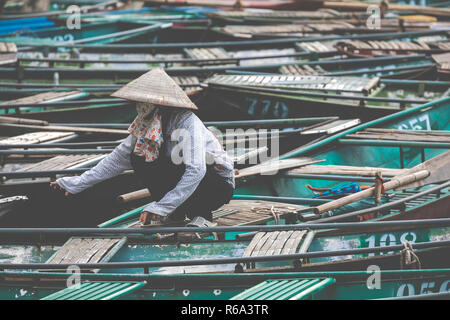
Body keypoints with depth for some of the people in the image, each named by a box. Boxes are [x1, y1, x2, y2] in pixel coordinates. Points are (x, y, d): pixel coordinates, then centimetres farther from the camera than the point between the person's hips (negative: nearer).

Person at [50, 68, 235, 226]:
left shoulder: (187, 123, -27)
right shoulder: (145, 125, -4)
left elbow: (195, 171, -36)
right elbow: (118, 158, 2)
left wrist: (160, 207, -40)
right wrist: (77, 183, -2)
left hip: (218, 185, -7)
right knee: (138, 158, -10)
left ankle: (201, 215, -12)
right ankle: (175, 214, -1)